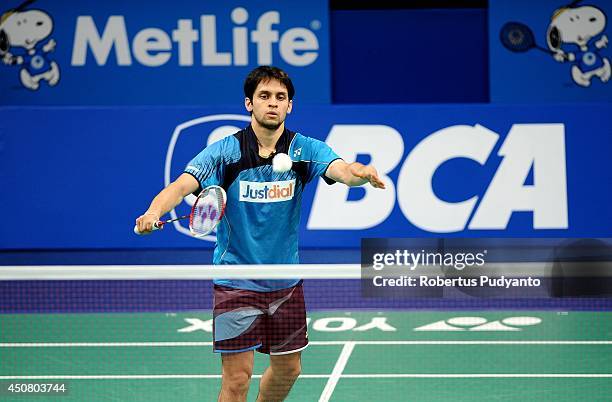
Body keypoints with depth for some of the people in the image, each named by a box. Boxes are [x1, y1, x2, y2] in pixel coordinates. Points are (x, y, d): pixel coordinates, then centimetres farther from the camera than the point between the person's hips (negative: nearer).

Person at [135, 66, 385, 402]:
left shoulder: (305, 150, -6)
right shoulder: (224, 152, -10)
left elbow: (341, 169, -24)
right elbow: (180, 187, -21)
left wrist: (362, 172, -49)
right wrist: (153, 213, -43)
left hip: (285, 281, 4)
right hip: (236, 282, -3)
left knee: (288, 369, 15)